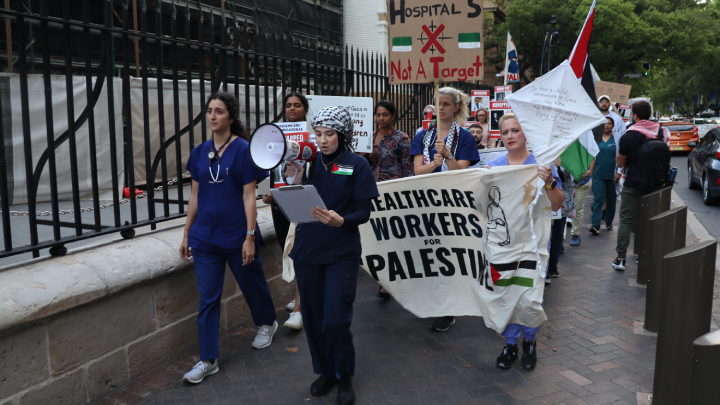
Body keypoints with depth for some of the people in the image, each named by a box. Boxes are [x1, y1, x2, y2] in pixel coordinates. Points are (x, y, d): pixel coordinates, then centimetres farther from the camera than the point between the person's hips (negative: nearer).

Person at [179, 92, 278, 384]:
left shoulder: (244, 150, -9)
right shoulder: (199, 152, 5)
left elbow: (249, 196, -11)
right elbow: (195, 196, 10)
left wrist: (250, 236, -14)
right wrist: (187, 234, 11)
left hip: (236, 235, -4)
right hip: (206, 237, 4)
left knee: (252, 284, 16)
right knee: (207, 298, 4)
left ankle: (266, 323, 45)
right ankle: (208, 360, 13)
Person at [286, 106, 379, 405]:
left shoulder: (357, 165, -4)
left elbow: (364, 213, -7)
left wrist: (341, 221, -26)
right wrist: (297, 181, -12)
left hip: (342, 254, -3)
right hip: (307, 251, 4)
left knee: (336, 321, -5)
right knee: (313, 318, 11)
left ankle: (344, 377, 20)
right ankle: (325, 372, 32)